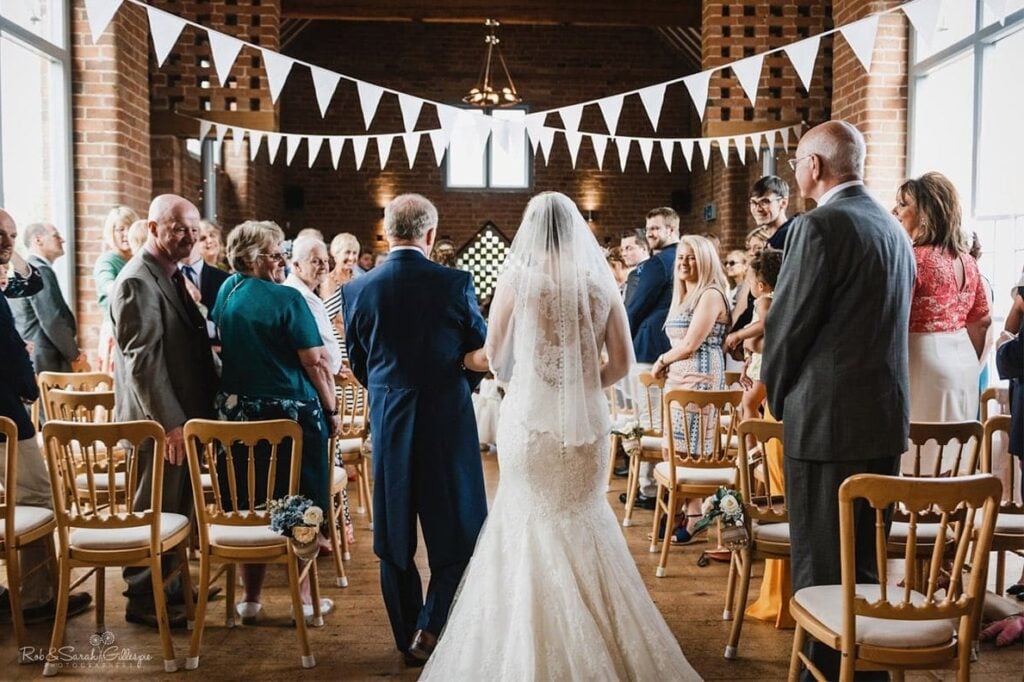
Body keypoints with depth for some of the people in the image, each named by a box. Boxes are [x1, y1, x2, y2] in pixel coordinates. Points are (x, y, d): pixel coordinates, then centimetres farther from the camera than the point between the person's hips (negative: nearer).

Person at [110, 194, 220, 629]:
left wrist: (198, 413, 16)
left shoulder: (173, 276, 14)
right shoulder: (137, 282, -17)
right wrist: (170, 423, -23)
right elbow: (143, 359, -21)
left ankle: (171, 585, 32)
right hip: (159, 421, -9)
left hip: (183, 416, 9)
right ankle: (144, 600, 16)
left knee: (178, 507, 18)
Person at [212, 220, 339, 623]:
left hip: (238, 413, 6)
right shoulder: (286, 299, -15)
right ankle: (306, 598, 16)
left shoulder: (225, 294, 5)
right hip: (291, 414, -6)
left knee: (248, 509, 13)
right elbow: (316, 362, -16)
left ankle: (250, 598, 22)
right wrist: (332, 410, -5)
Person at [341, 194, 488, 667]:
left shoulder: (357, 290, -4)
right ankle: (431, 627, 3)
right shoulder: (455, 283, -10)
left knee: (394, 535, 14)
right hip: (448, 419, -2)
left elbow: (357, 363, 6)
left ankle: (408, 640, 23)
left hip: (388, 420, 3)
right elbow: (481, 352, 0)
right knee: (458, 528, 11)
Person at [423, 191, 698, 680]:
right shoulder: (600, 282, 1)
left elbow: (495, 359, 0)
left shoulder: (518, 277, -6)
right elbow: (622, 363, 3)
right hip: (586, 422, 2)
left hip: (530, 420, -2)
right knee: (582, 522, 17)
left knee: (533, 526, 12)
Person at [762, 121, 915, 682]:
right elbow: (889, 319, 16)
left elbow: (787, 324, -14)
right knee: (867, 558, 18)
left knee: (821, 564, 2)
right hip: (886, 416, 9)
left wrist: (777, 395, 3)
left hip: (827, 418, -9)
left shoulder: (820, 226, -15)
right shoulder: (892, 227, 12)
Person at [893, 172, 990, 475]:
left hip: (926, 367, -9)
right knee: (954, 464, 15)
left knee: (922, 466, -2)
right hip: (963, 364, 9)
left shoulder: (914, 258, -15)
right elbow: (982, 321, 16)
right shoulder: (966, 259, 10)